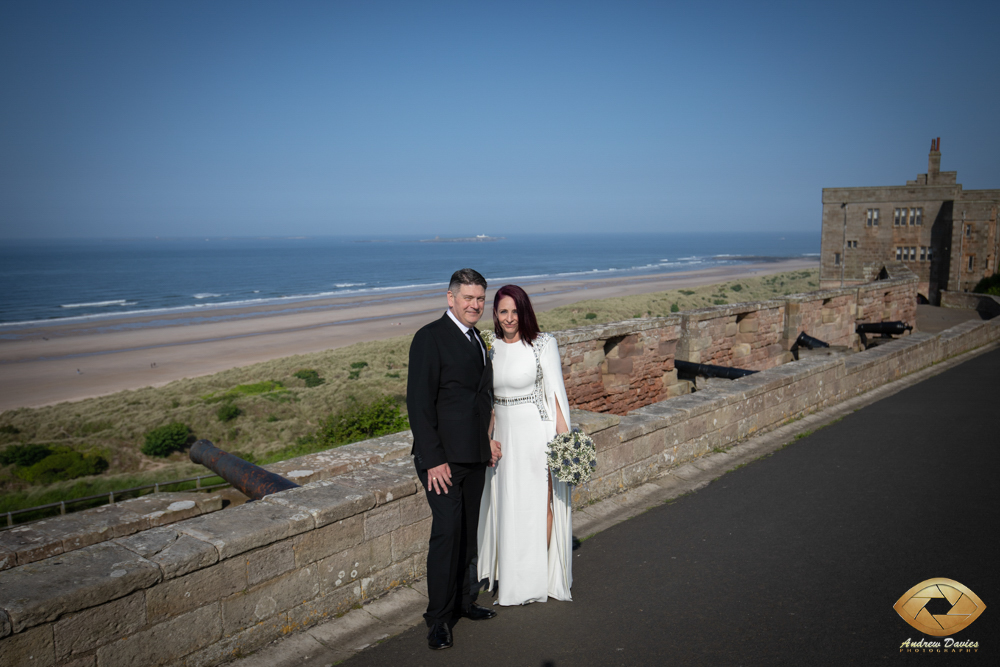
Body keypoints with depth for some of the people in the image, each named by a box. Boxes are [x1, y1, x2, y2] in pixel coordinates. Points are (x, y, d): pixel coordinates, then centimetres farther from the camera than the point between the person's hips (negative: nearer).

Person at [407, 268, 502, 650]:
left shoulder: (476, 340, 14)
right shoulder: (430, 338, -12)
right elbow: (419, 402, -17)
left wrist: (487, 440, 16)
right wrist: (433, 459, -20)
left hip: (474, 457, 8)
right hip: (443, 457, -8)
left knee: (467, 533, 16)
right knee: (448, 532, -8)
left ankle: (463, 601, 31)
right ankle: (438, 618, 6)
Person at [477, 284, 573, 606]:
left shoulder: (543, 343, -9)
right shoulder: (491, 347, 5)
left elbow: (555, 392, -10)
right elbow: (487, 396, 12)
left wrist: (564, 437, -15)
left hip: (536, 431, -5)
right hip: (503, 434, 5)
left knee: (538, 504, 4)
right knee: (506, 504, 12)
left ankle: (536, 578, 20)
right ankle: (509, 575, 28)